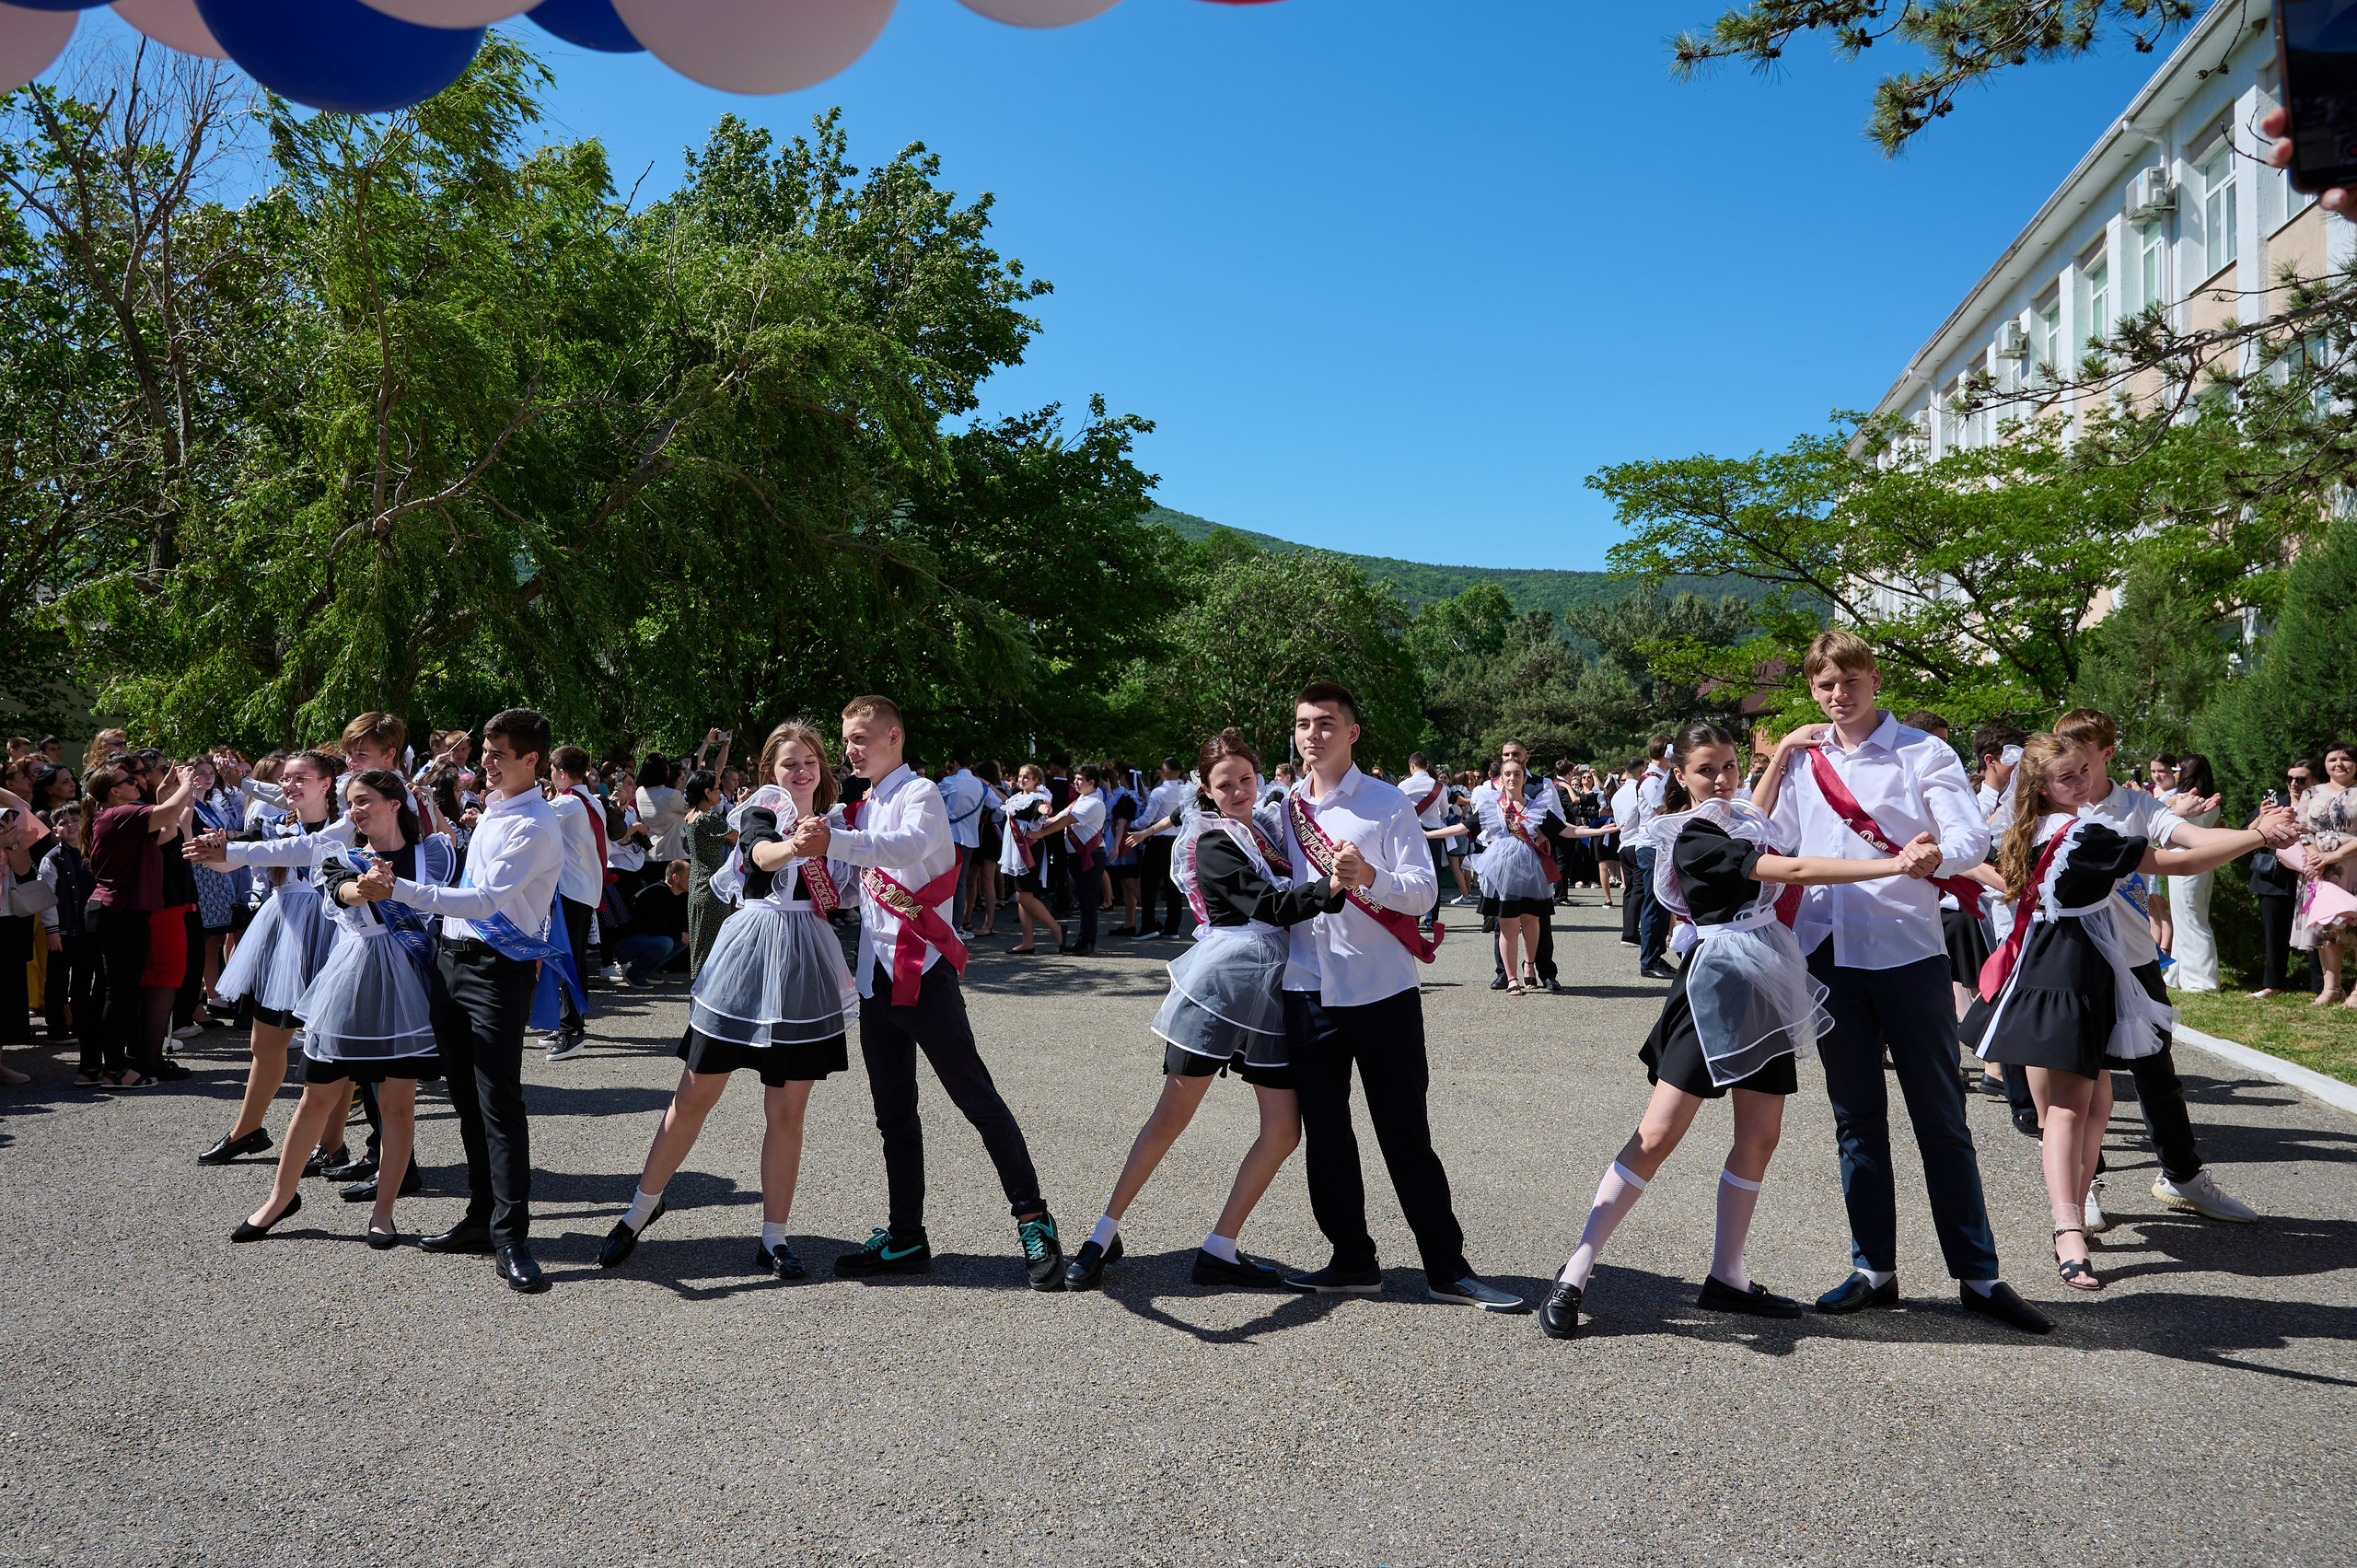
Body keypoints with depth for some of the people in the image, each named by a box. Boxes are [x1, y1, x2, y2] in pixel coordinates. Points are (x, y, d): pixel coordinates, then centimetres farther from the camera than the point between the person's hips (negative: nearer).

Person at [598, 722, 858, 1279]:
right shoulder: (759, 813, -1)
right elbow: (764, 855, -24)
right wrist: (796, 844, -45)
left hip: (805, 964, 3)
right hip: (749, 953, -3)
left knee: (787, 1112, 4)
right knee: (695, 1095, 4)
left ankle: (774, 1236, 13)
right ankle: (643, 1206, 23)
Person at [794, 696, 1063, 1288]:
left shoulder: (920, 794, -6)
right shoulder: (861, 808, 18)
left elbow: (908, 844, -27)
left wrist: (832, 842, -42)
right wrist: (818, 828, -2)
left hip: (923, 970, -8)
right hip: (876, 973, 8)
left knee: (976, 1097, -6)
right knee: (893, 1114, 11)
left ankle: (1033, 1219, 1)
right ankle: (906, 1238, 19)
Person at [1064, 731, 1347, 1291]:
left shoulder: (1261, 835, 18)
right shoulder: (1214, 844, -6)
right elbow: (1272, 906, -19)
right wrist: (1328, 887, -33)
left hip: (1271, 989, 7)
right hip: (1219, 981, -7)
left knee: (1284, 1129, -1)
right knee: (1172, 1116, -2)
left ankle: (1219, 1250, 8)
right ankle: (1105, 1234, 12)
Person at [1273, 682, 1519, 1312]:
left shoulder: (1388, 804, -3)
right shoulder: (1284, 808, 10)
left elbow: (1423, 892, -10)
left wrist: (1368, 876, -26)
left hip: (1382, 990, -4)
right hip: (1309, 988, 4)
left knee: (1406, 1135, -1)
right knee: (1324, 1135, 10)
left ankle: (1447, 1268, 9)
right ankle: (1353, 1260, 23)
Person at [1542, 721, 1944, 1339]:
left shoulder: (1739, 819, 12)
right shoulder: (1691, 838, -14)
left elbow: (1759, 822, 38)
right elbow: (1791, 869, -20)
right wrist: (1894, 866, -22)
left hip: (1767, 986, 9)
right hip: (1715, 985, -9)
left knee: (1760, 1137, 7)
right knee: (1658, 1135, -11)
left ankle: (1726, 1277, 16)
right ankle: (1575, 1275, -8)